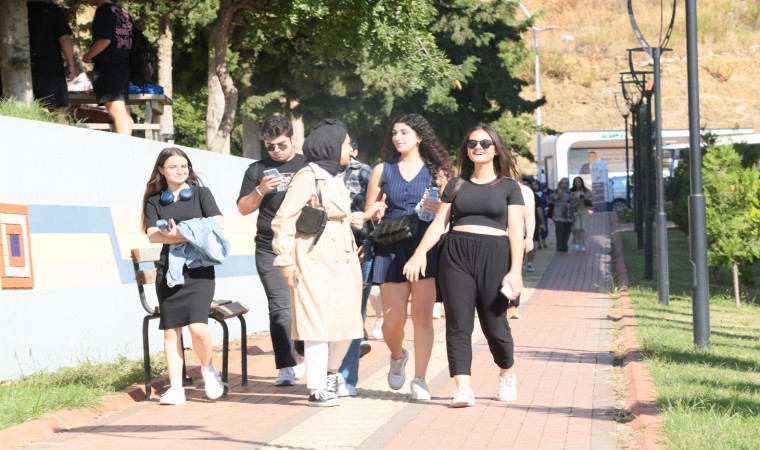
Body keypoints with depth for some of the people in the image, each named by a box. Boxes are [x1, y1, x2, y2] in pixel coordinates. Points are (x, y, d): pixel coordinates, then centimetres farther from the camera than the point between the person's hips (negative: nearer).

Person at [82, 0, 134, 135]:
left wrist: (87, 56, -5)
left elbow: (104, 39, -19)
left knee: (116, 110, -16)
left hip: (107, 66, -9)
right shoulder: (124, 13, 16)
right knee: (123, 112, 11)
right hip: (123, 65, 9)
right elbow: (134, 41, 18)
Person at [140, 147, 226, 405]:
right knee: (171, 330, 2)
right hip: (168, 271, 2)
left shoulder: (201, 194, 7)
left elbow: (216, 223, -4)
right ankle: (175, 387, 7)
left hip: (199, 269, -2)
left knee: (197, 326, -16)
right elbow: (152, 235, -3)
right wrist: (181, 236, -19)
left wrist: (182, 234, -15)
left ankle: (207, 369, 11)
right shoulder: (155, 201, 10)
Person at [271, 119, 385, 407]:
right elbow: (284, 220, -13)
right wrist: (285, 260, -16)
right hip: (315, 261, -8)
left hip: (343, 261, 8)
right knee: (319, 324, -6)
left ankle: (331, 373, 31)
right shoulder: (308, 177, -10)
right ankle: (317, 390, 1)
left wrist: (364, 217, 16)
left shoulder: (335, 178, 17)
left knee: (347, 323, 9)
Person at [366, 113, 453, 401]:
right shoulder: (382, 171, 11)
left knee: (422, 316, -6)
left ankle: (419, 380, 2)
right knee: (393, 319, -3)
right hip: (391, 248, 1)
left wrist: (440, 210, -14)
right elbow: (368, 212, 14)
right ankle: (397, 356, 30)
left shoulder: (435, 171, 8)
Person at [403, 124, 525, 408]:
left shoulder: (508, 186, 8)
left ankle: (507, 375, 27)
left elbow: (516, 231, 2)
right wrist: (420, 252, -6)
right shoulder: (456, 185, 14)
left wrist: (515, 271, -7)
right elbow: (439, 223, 10)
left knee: (494, 324, 1)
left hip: (494, 256, -2)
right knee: (458, 323, -6)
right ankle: (462, 388, -10)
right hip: (456, 256, 2)